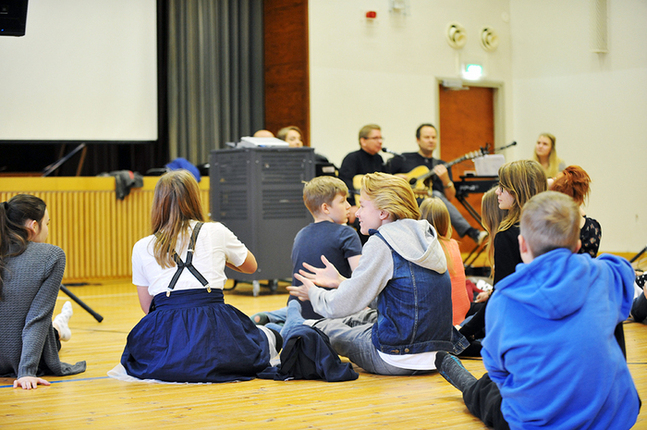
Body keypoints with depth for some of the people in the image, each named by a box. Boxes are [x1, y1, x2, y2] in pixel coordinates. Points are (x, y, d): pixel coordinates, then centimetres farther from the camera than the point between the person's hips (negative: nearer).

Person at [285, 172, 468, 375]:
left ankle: (301, 327, 48)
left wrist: (314, 292, 12)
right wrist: (340, 281, 29)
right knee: (365, 316, 30)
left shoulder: (382, 243, -14)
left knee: (328, 329, 17)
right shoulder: (425, 235, 9)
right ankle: (307, 326, 53)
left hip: (400, 361, -8)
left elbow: (341, 306, -11)